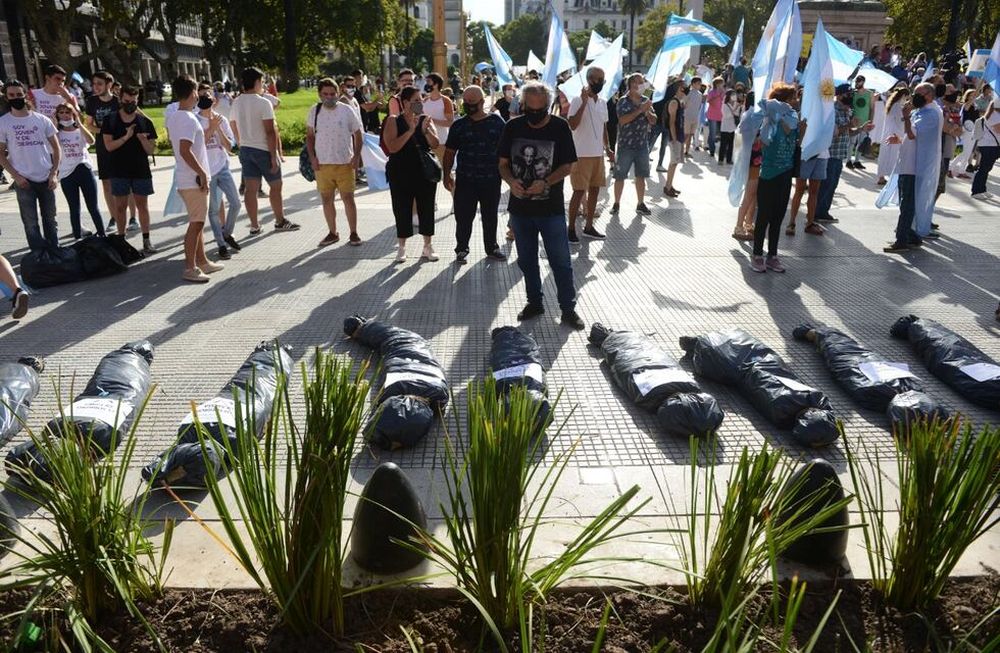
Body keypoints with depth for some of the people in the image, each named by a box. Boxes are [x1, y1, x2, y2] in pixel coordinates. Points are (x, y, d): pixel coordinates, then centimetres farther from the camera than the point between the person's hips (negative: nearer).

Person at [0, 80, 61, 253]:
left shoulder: (42, 120, 3)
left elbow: (55, 147, 7)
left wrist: (54, 173, -3)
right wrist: (16, 176, -10)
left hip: (46, 179, 2)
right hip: (23, 181, -1)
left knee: (50, 219, 11)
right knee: (30, 222, 2)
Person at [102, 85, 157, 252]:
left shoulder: (145, 122, 2)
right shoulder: (110, 121, 0)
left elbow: (150, 150, 1)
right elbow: (109, 146, -7)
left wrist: (143, 139, -19)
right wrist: (126, 137, -20)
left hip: (141, 170, 0)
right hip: (119, 171, 0)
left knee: (142, 205, 3)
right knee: (120, 206, 7)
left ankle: (146, 240, 8)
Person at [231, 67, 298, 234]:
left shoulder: (236, 103, 6)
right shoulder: (263, 103, -15)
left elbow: (235, 129, 14)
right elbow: (270, 132, -18)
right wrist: (274, 156, -16)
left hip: (245, 150, 6)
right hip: (263, 150, -6)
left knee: (251, 188, 6)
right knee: (275, 185, 8)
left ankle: (254, 225, 10)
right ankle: (280, 221, 16)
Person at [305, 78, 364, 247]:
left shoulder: (347, 110, -3)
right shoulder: (314, 112, 4)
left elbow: (357, 134, 2)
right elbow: (310, 136, 10)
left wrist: (356, 156, -8)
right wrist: (312, 157, -1)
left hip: (345, 163, -3)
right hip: (322, 164, 3)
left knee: (348, 198, 0)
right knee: (326, 199, 8)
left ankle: (354, 233, 12)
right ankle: (332, 233, 21)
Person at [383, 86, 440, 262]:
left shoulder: (426, 120, 3)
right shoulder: (394, 121, -5)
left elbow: (435, 144, -6)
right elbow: (392, 147, -17)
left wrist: (425, 129, -23)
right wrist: (410, 130, -23)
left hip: (425, 173, 2)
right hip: (401, 175, -2)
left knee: (427, 209, 7)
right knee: (402, 210, 5)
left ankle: (427, 246, 21)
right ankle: (402, 247, 19)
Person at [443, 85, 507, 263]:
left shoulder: (497, 122, 1)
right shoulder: (459, 125, 1)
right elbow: (450, 152, 4)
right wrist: (447, 174, -1)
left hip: (492, 179, 1)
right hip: (465, 180, -1)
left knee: (490, 216, 12)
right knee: (463, 217, 3)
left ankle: (492, 248, 27)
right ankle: (461, 249, 18)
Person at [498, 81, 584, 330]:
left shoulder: (560, 127, -6)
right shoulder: (512, 127, 0)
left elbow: (567, 166, -5)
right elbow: (503, 163, 4)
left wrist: (545, 183, -21)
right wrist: (511, 181, -17)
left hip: (551, 209, -3)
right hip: (520, 207, 3)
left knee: (561, 261, 2)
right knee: (527, 260, 15)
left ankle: (568, 308, 15)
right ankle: (535, 302, 32)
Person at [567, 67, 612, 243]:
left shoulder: (603, 103, 11)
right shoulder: (578, 100, -10)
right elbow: (573, 125, -22)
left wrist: (607, 149, 14)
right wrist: (584, 102, -25)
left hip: (598, 154, 7)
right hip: (582, 154, -7)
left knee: (595, 190, 10)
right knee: (579, 191, -5)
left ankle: (589, 227, 20)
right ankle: (571, 229, 5)